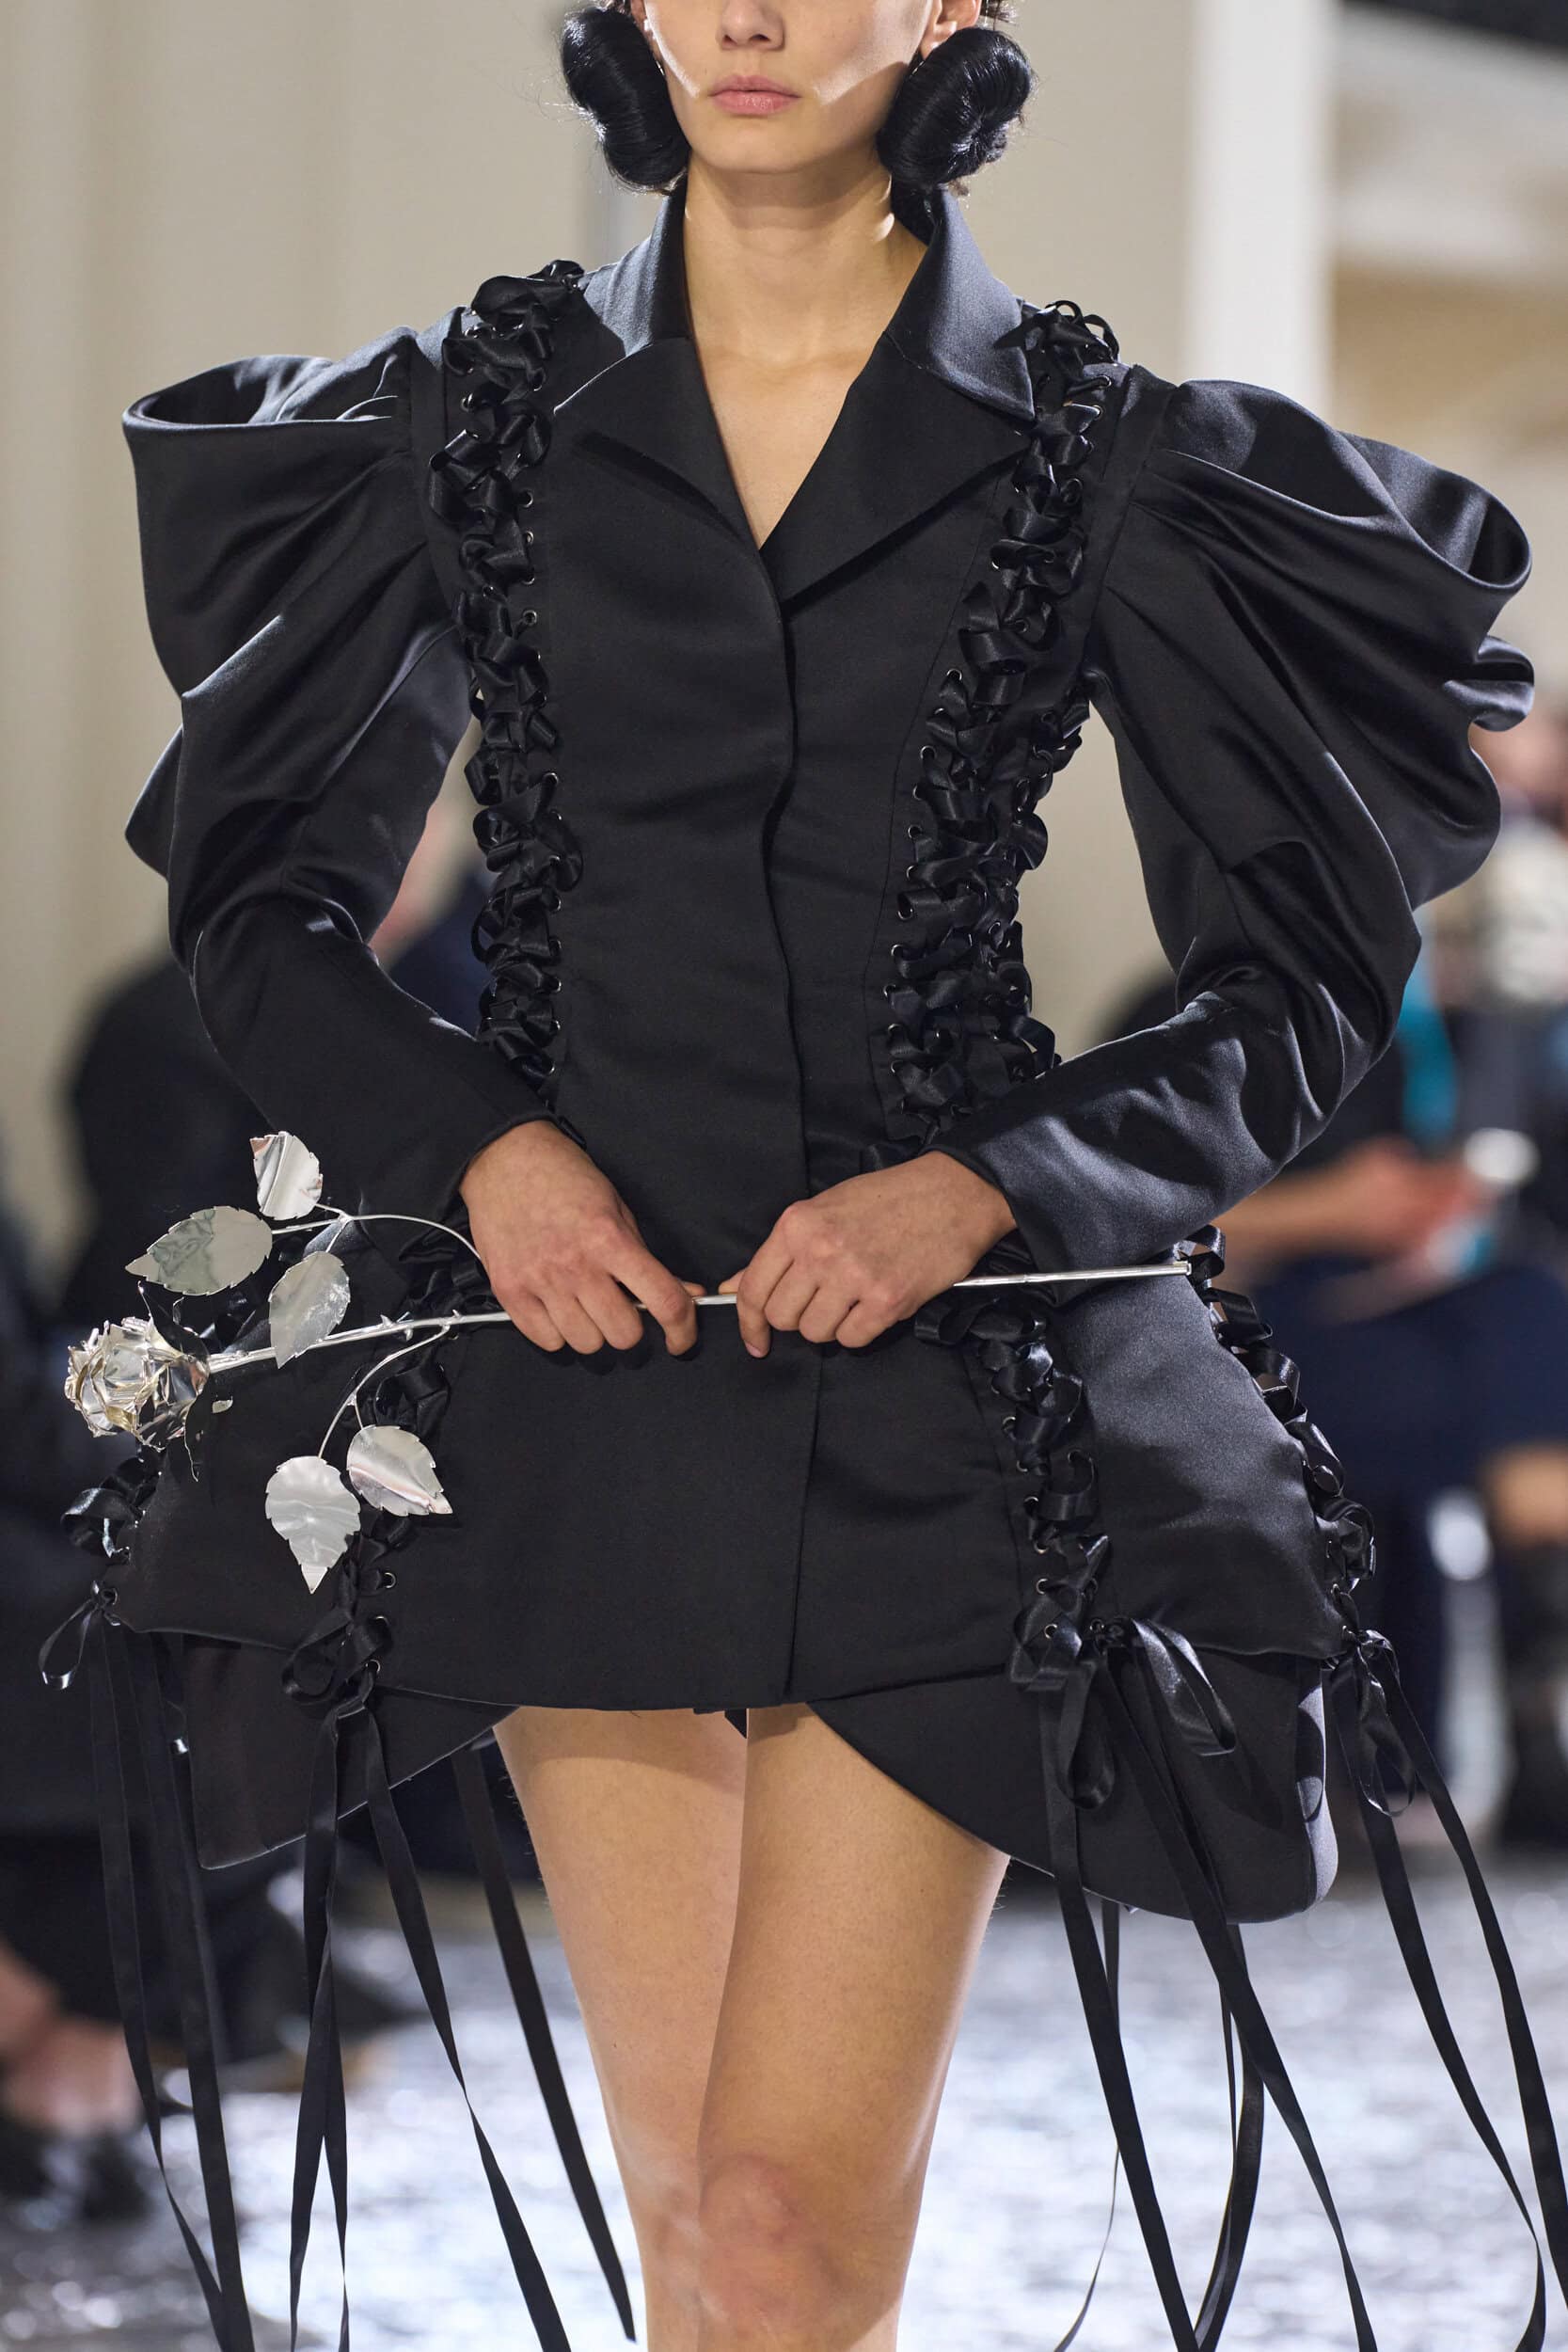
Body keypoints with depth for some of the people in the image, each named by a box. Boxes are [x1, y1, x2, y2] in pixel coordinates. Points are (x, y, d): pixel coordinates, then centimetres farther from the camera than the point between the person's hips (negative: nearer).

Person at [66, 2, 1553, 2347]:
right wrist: (470, 1142, -6)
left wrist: (982, 1186, -12)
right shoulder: (487, 412, 5)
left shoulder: (1097, 455, -1)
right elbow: (253, 892, 11)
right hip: (581, 1356, 2)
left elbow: (1309, 986, 2)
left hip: (935, 1393, -2)